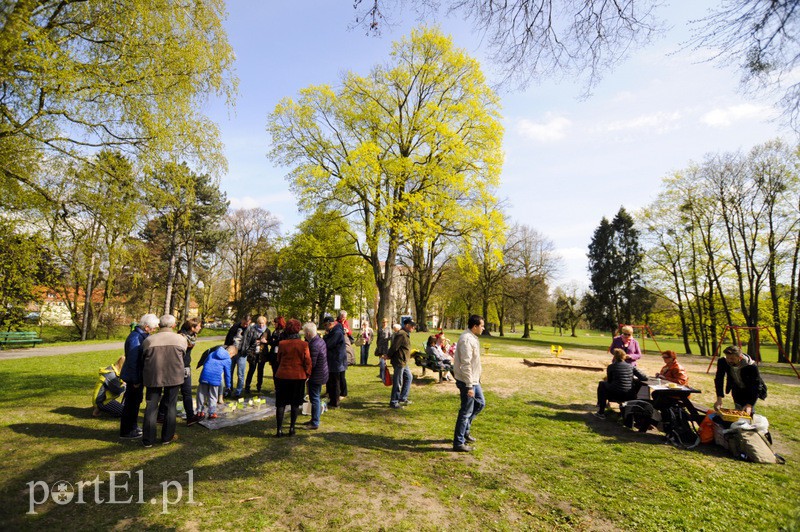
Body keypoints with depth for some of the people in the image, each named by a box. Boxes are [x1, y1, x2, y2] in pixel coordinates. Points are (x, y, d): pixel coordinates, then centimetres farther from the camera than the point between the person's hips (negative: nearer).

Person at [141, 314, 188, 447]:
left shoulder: (149, 340, -2)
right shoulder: (181, 339, -3)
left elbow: (143, 361, 8)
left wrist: (144, 378, 23)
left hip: (153, 377, 1)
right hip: (174, 377, 0)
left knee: (151, 406, 10)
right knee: (170, 406, 11)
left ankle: (148, 440, 14)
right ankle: (167, 437, 20)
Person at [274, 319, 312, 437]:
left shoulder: (282, 344, -6)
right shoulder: (303, 345, -10)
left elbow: (278, 360, 8)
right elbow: (308, 362, -7)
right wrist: (307, 374, 7)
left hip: (282, 376, 1)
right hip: (299, 377, 0)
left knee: (280, 404, 10)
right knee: (295, 404, 12)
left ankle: (279, 429, 10)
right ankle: (292, 428, 17)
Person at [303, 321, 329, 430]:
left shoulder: (314, 345, -25)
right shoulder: (320, 340, 5)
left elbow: (311, 364, -23)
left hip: (315, 376, -10)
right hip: (321, 374, 10)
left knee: (314, 399, 1)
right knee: (315, 398, 20)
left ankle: (315, 423, 12)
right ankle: (314, 420, 32)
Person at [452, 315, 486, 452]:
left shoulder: (472, 338, 9)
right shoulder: (467, 340, -23)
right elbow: (465, 365, -26)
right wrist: (469, 386, -24)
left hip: (474, 380, 10)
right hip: (467, 381, -10)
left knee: (480, 403, 21)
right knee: (466, 412, 0)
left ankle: (465, 430, 34)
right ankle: (458, 443, 13)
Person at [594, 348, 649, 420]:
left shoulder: (611, 367, 0)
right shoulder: (631, 366, 7)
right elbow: (644, 378, 4)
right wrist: (634, 378, 22)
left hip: (616, 395, -3)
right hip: (630, 397, 3)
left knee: (602, 384, 25)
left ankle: (601, 412, 24)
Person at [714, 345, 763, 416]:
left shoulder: (751, 366, -34)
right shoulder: (722, 362, -26)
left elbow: (756, 386, -30)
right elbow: (718, 380, -24)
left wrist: (750, 404, -37)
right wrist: (719, 399, -34)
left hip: (750, 392, -3)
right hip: (737, 391, 3)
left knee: (748, 414, -4)